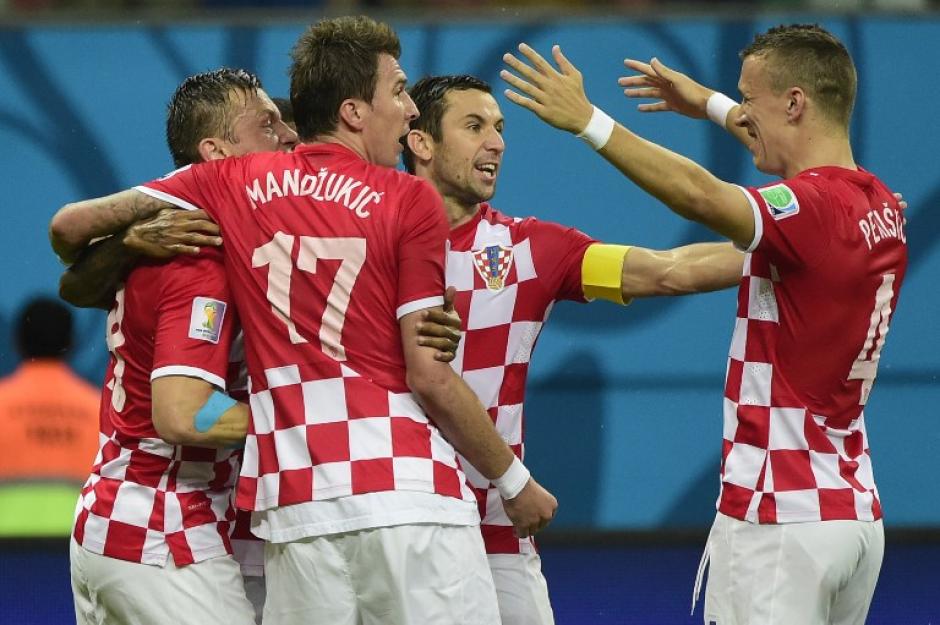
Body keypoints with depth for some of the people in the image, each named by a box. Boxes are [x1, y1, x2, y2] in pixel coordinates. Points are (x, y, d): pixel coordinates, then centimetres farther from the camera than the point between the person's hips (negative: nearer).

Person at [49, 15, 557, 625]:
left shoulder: (232, 184, 11)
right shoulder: (409, 200, -1)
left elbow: (70, 225, 13)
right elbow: (429, 375, -5)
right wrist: (516, 482, 5)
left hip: (292, 503, 4)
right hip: (409, 489, -4)